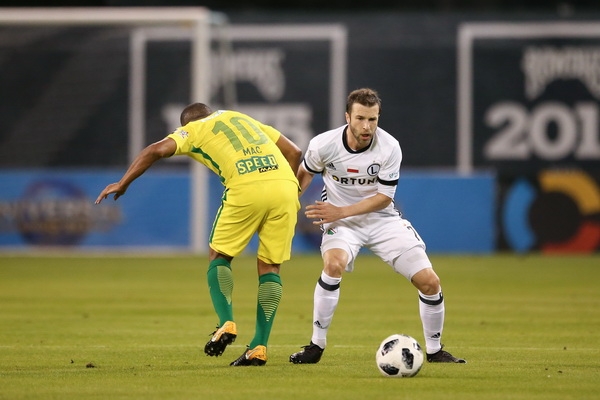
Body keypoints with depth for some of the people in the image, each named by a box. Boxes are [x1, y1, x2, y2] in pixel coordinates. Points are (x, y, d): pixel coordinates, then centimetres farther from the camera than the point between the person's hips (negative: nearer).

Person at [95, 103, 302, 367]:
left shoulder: (194, 130, 19)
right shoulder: (242, 118, 33)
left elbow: (156, 150, 2)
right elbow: (294, 152, 28)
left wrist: (122, 184, 7)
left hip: (245, 188, -4)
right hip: (286, 185, 4)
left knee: (219, 257, 15)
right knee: (269, 267, 12)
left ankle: (226, 323, -7)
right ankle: (259, 348, 5)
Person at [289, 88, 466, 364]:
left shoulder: (389, 148, -17)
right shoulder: (323, 145, -17)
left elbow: (384, 197, -12)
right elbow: (305, 173, 6)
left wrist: (341, 211, -21)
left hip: (382, 219, 1)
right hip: (339, 220, -1)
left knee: (429, 281, -9)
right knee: (334, 263, -35)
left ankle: (434, 350, 15)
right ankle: (316, 346, -22)